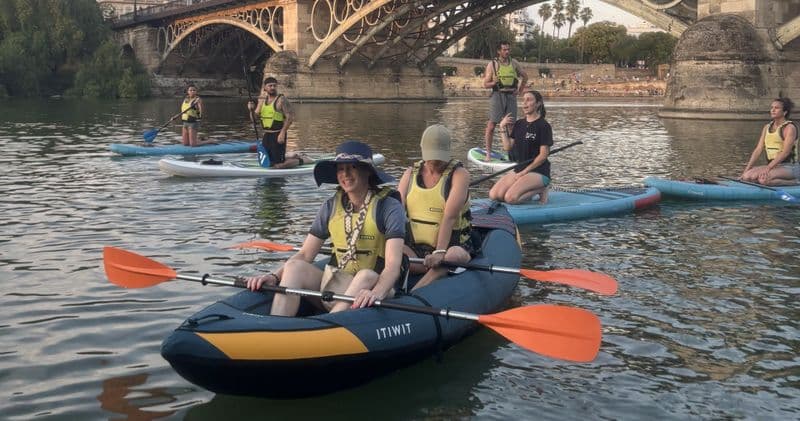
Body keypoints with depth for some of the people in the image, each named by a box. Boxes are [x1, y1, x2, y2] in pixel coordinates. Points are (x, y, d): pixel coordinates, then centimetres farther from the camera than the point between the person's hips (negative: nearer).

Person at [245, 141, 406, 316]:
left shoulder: (389, 207, -9)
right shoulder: (331, 206, 5)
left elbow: (393, 265, -21)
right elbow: (304, 255, 4)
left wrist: (376, 293, -42)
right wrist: (275, 276, -15)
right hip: (333, 285, 4)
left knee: (367, 276, -35)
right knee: (295, 267, -20)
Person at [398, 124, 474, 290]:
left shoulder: (458, 174, -3)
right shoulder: (410, 173, 10)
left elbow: (450, 216, -17)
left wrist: (440, 252, -30)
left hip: (451, 245, -4)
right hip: (415, 247, 4)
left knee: (455, 256, -39)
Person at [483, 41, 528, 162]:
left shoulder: (514, 63, 9)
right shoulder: (492, 64, -1)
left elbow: (525, 76, 24)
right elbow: (485, 84, -1)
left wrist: (520, 90, 14)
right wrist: (494, 82, -21)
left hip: (511, 96, 4)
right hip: (497, 95, -3)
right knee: (491, 125, -7)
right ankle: (488, 153, -2)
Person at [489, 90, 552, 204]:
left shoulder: (543, 126, -9)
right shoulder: (519, 124, 12)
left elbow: (543, 155, -13)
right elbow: (508, 147, 8)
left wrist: (524, 172, -15)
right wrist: (503, 128, -1)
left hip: (538, 171, -7)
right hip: (519, 168, 7)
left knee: (510, 198, -26)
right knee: (494, 195, -10)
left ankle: (540, 190, -1)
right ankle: (529, 192, 8)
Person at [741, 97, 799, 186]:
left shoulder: (790, 127, -9)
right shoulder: (767, 127, 13)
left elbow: (785, 152, -19)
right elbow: (758, 149, 8)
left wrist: (768, 168, -28)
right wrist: (747, 168, -3)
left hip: (790, 167, -6)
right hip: (773, 166, 6)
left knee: (764, 179, -34)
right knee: (746, 176, -19)